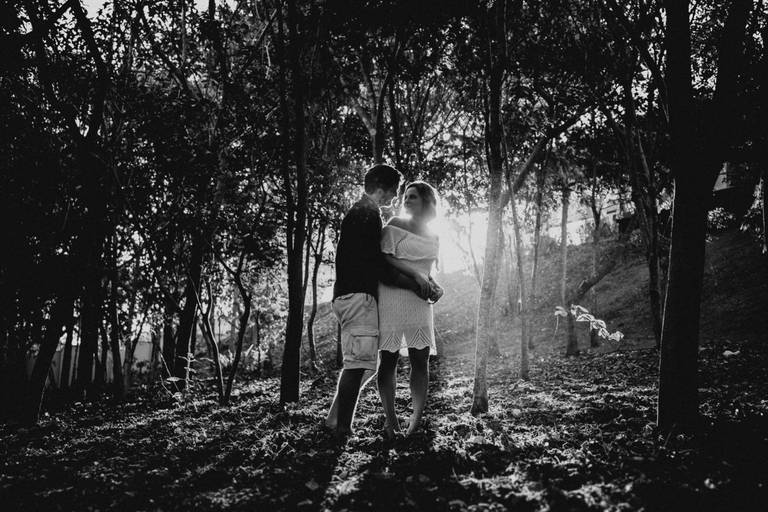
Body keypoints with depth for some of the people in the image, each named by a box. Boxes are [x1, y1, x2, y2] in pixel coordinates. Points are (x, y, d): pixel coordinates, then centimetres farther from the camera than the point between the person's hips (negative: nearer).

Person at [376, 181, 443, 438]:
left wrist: (434, 286, 9)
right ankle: (390, 418, 6)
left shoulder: (433, 239, 18)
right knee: (388, 358, -3)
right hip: (390, 295, -4)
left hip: (419, 300, 4)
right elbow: (386, 258, -6)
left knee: (420, 359, -1)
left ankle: (416, 419, 5)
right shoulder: (394, 225, 3)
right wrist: (416, 275, -14)